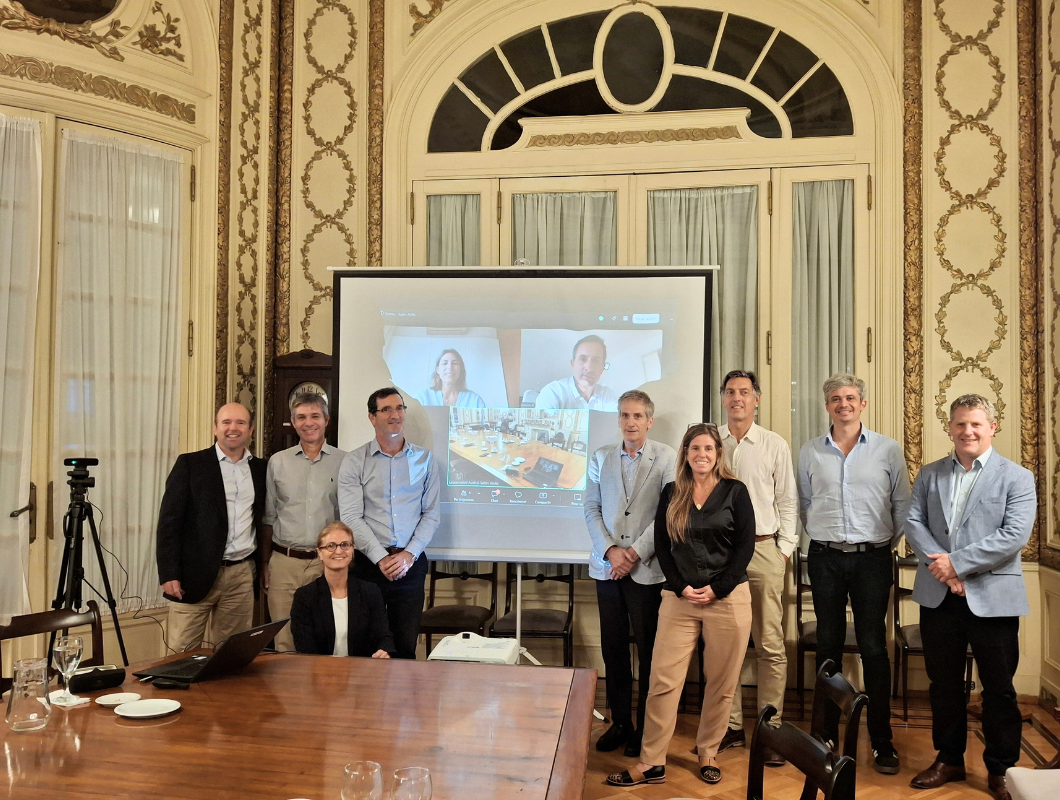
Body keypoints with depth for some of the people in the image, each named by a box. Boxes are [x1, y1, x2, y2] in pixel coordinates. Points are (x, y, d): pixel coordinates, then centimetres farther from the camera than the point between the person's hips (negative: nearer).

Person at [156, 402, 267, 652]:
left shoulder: (260, 469, 10)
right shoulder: (190, 464, -1)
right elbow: (169, 521, -4)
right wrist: (169, 574, -9)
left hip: (242, 575, 3)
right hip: (196, 574, -3)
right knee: (184, 653, 1)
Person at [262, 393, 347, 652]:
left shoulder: (343, 462, 3)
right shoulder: (278, 462, 8)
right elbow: (268, 517, 13)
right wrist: (265, 563, 9)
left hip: (327, 563, -1)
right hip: (284, 562, 1)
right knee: (285, 642, 4)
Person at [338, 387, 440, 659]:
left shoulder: (424, 460, 7)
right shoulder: (354, 463, 0)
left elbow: (431, 513, 5)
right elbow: (351, 518, -6)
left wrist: (409, 554, -7)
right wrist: (381, 558, -13)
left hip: (411, 562, 2)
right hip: (369, 562, -1)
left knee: (406, 645, 6)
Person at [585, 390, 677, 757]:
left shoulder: (666, 458, -2)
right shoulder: (601, 458, 9)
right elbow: (592, 509, 7)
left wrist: (635, 553, -13)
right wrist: (610, 550, -8)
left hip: (647, 570, -3)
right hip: (607, 567, 3)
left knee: (648, 651, 3)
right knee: (613, 648, 10)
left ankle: (646, 728, 17)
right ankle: (619, 722, 23)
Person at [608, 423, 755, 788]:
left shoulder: (735, 491, 1)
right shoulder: (671, 493, 7)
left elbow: (745, 545, -3)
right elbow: (662, 545, 6)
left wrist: (716, 589, -10)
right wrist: (681, 587, -6)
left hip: (727, 597, -1)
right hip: (679, 597, 1)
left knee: (720, 683, 7)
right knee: (663, 680, -2)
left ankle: (708, 754, 25)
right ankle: (651, 764, 6)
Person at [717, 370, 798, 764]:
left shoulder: (775, 445, 6)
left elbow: (787, 501, 8)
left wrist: (784, 549, 2)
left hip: (763, 550, -1)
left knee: (770, 645, 0)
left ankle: (770, 729, 10)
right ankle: (731, 726, 16)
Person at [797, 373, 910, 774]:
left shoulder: (888, 450, 1)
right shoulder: (810, 452, 5)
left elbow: (902, 504, 6)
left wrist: (887, 541, 6)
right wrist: (823, 535, 10)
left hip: (872, 559, -1)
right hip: (825, 559, 2)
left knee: (873, 647, 1)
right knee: (828, 645, 8)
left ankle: (881, 741, 11)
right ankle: (827, 733, 19)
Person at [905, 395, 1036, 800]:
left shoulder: (1017, 477, -2)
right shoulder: (929, 474, 9)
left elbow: (1015, 535, -14)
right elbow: (913, 522, 0)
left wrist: (958, 563, -17)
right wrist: (941, 567, -14)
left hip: (992, 598, -3)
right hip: (939, 596, 3)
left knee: (998, 688, 8)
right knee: (944, 683, 13)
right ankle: (949, 760, 29)